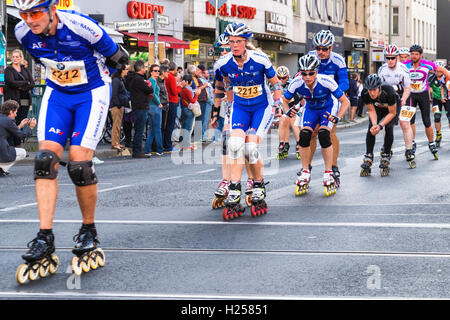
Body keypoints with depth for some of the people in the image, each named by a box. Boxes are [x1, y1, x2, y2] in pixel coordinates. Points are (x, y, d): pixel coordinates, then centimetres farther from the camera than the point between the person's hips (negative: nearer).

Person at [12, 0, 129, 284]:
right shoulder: (24, 33, -12)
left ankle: (89, 232, 6)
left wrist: (94, 76, 3)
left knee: (79, 162, -16)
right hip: (57, 93, 5)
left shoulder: (81, 27, -28)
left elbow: (117, 58, -10)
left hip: (91, 94, -4)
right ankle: (45, 242, -11)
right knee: (46, 159, -12)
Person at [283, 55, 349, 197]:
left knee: (324, 135, -26)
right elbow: (284, 100, -8)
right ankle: (305, 173, -2)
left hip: (328, 108, -3)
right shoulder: (296, 83, -27)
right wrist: (287, 111, -29)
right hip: (311, 109, 3)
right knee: (304, 136, -19)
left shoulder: (326, 82, -35)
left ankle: (329, 174, -13)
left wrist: (337, 118, -39)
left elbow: (345, 102, -25)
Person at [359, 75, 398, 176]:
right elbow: (371, 110, -17)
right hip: (377, 107, 3)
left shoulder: (389, 92, -41)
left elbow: (392, 113, -28)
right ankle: (368, 159, -7)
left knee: (389, 128, -23)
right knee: (371, 129, -16)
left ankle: (385, 159, -11)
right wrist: (374, 124, -34)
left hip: (392, 107, -3)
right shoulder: (365, 94, -32)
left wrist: (380, 126, -38)